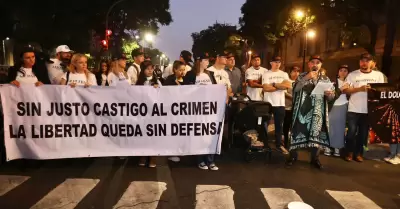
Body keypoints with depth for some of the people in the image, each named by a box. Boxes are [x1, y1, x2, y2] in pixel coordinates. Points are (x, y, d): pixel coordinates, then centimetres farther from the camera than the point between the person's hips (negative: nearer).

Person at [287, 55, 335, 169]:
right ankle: (293, 156, 10)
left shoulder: (325, 79, 13)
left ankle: (315, 158, 15)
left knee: (316, 133, 3)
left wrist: (329, 94, -13)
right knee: (298, 131, -2)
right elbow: (295, 88, -10)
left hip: (317, 112, 2)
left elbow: (331, 96, 10)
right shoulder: (302, 76, 8)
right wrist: (307, 78, -17)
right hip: (302, 109, -2)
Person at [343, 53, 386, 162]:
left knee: (363, 133, 9)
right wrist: (359, 89, -18)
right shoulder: (352, 75, 1)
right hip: (354, 109, -2)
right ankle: (349, 152, 15)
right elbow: (345, 90, -5)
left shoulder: (379, 75, 8)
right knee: (352, 132, 0)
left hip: (369, 110, 2)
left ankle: (358, 153, 22)